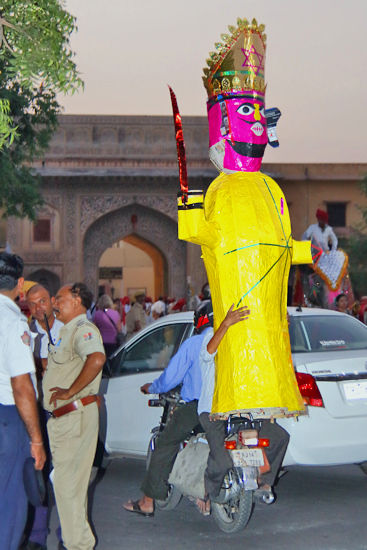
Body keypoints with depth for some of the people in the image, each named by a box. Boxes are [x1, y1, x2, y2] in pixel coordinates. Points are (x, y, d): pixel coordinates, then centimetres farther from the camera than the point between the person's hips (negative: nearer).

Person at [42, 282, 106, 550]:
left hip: (75, 416, -11)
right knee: (68, 480, 18)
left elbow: (96, 358, -35)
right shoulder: (68, 330, 19)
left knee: (68, 482, -8)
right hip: (62, 417, 11)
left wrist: (70, 391, -28)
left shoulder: (83, 329, -15)